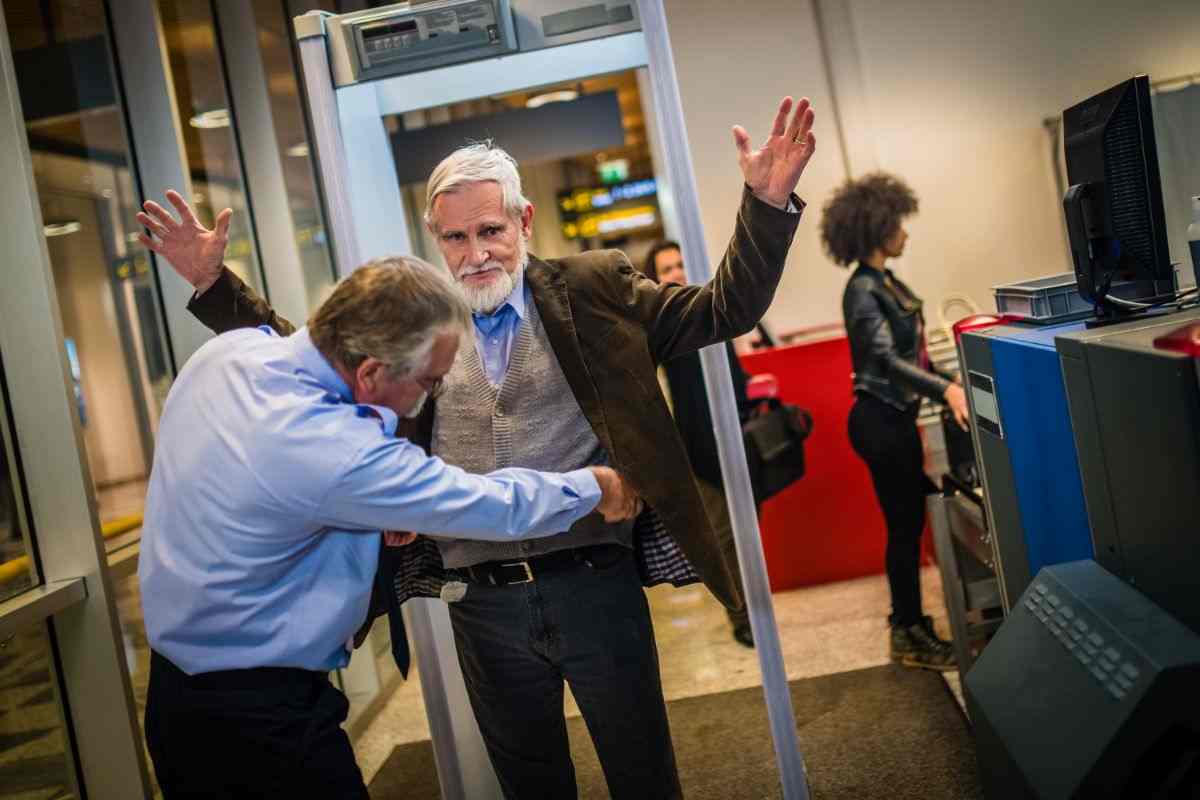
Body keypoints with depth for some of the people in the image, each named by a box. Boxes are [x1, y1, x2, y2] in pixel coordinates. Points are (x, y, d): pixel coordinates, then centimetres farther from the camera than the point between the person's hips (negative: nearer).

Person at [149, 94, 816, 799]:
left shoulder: (593, 290, 1)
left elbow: (724, 311, 0)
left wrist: (768, 202, -12)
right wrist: (213, 283, 8)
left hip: (596, 584, -2)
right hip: (482, 607, 2)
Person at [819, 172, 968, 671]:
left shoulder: (886, 282, 12)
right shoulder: (863, 290, -17)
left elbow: (911, 349, 18)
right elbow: (887, 358, -29)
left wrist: (948, 386, 18)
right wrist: (946, 389, -41)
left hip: (897, 416, 9)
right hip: (880, 420, -9)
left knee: (910, 521, 14)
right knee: (905, 526, -2)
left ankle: (910, 622, 26)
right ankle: (909, 638, 9)